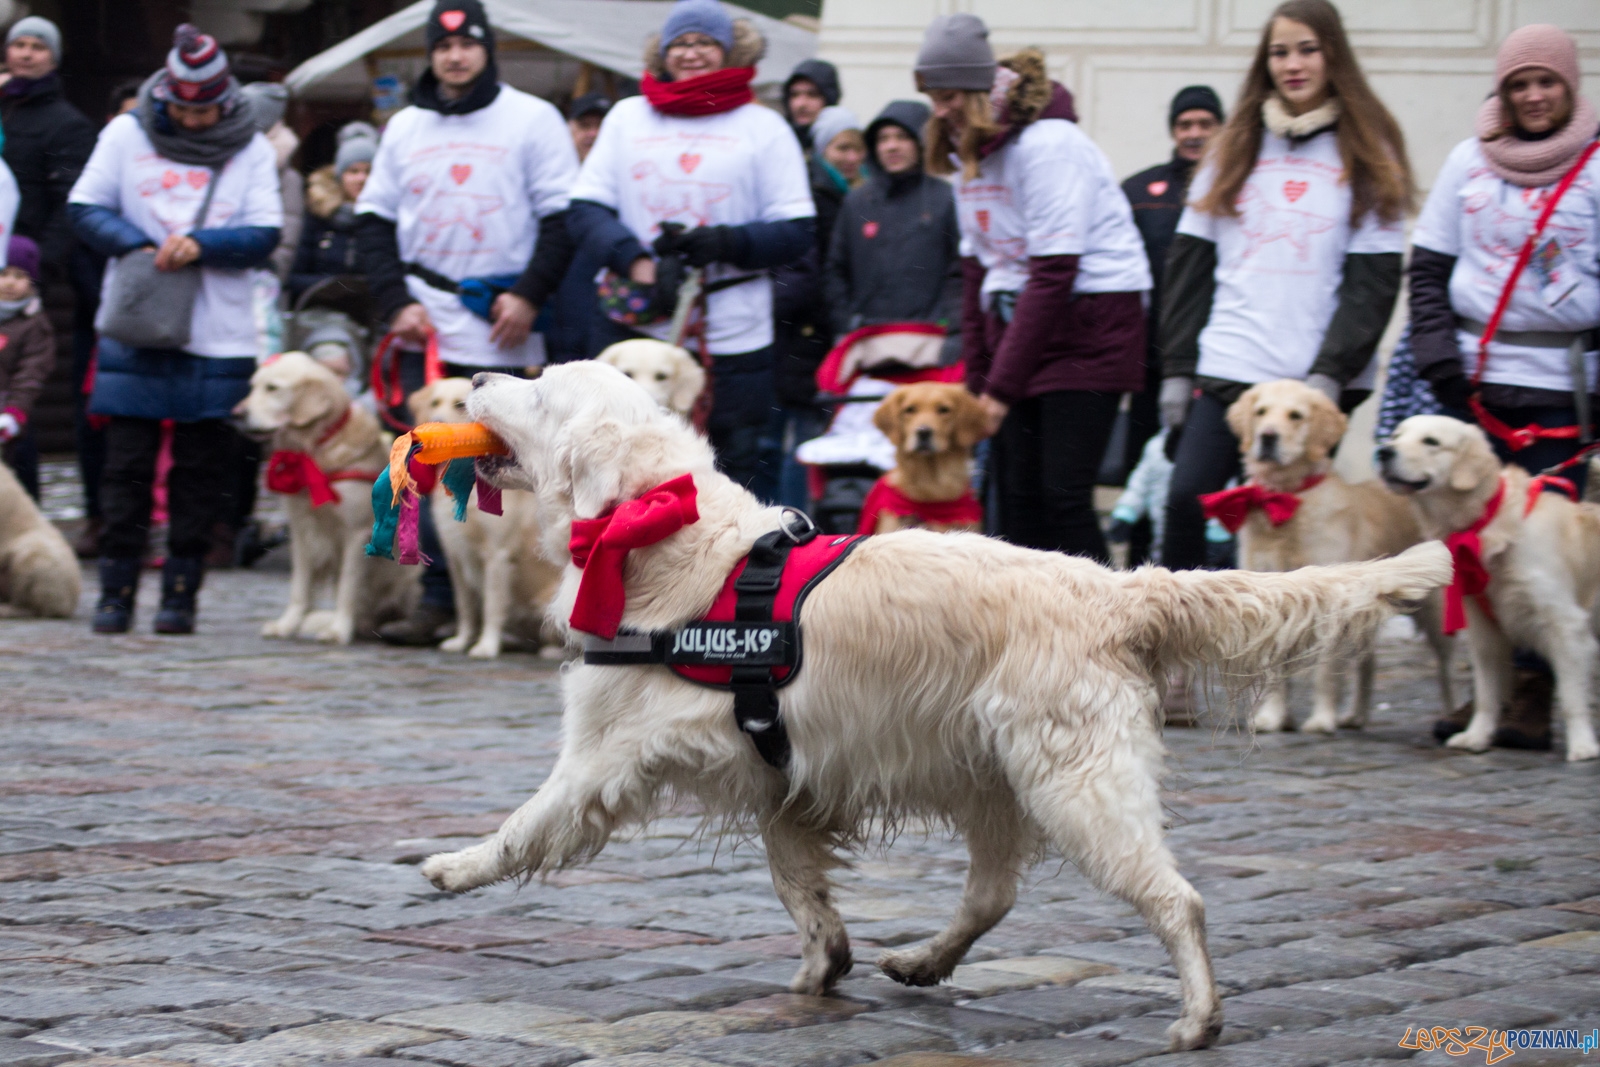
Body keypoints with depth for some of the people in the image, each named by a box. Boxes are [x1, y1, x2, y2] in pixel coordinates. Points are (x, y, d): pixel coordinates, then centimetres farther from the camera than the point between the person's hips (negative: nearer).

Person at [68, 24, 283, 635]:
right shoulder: (127, 134, 5)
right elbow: (85, 208, 2)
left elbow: (265, 236, -2)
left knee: (200, 472, 3)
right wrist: (136, 245, -15)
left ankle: (181, 594, 9)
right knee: (126, 466, 0)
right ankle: (115, 593, 6)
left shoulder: (252, 149, 5)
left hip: (219, 339, 0)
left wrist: (201, 244, -19)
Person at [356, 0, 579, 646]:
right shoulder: (405, 128, 14)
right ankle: (439, 602, 4)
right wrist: (396, 302, 0)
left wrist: (529, 296, -10)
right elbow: (374, 220, 14)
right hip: (426, 325, 4)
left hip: (503, 329, -4)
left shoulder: (532, 119, 2)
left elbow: (563, 216, 0)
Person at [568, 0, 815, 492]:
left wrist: (725, 243, -16)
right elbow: (586, 208, 7)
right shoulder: (627, 116, 13)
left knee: (731, 478, -1)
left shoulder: (763, 127, 6)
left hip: (732, 340, -1)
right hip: (637, 331, 1)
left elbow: (798, 230, 2)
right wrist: (636, 262, -12)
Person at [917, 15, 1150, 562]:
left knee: (1063, 493, -13)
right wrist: (978, 378, 10)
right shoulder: (970, 152, 10)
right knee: (1016, 492, 0)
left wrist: (1003, 384, -18)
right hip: (1017, 316, 8)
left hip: (1088, 321, -8)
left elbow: (1054, 274, -19)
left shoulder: (1046, 143, -16)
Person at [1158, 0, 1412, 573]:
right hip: (1224, 370, 2)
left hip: (1318, 379, -2)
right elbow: (1190, 264, 12)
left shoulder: (1367, 154, 5)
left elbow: (1374, 280, -1)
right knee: (1186, 500, -9)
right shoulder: (1235, 146, 13)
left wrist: (1331, 372, -11)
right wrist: (1177, 367, 4)